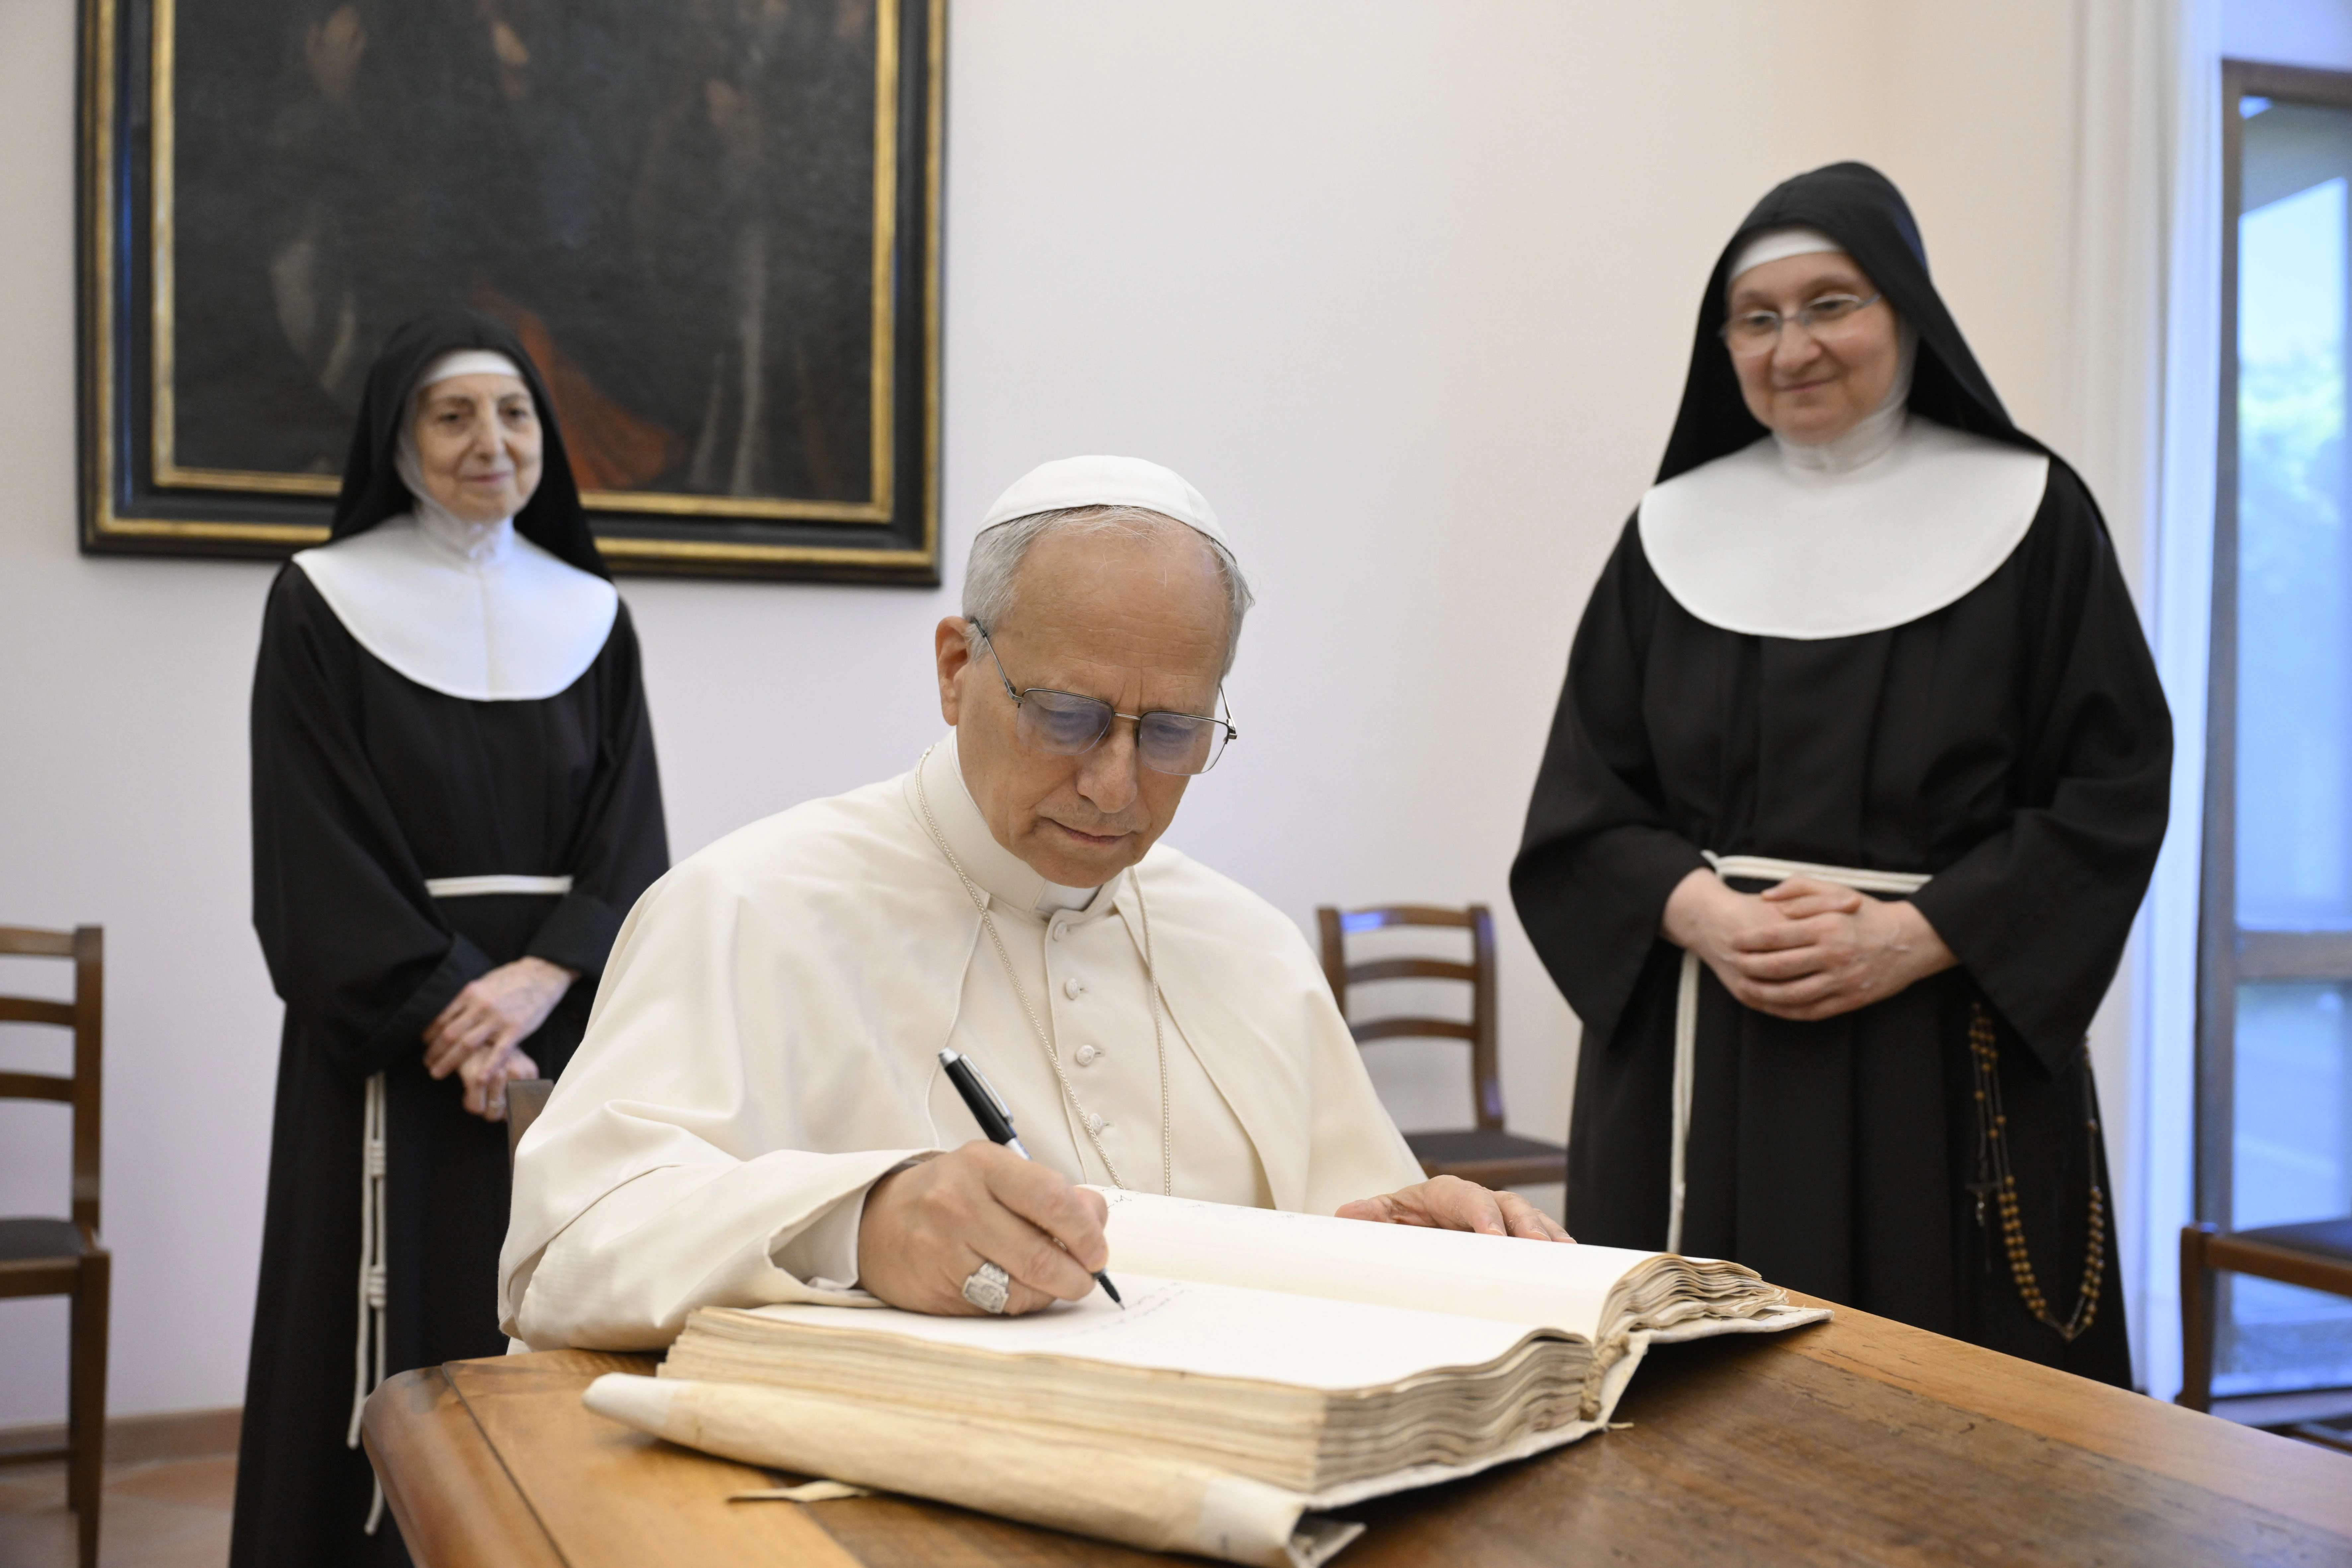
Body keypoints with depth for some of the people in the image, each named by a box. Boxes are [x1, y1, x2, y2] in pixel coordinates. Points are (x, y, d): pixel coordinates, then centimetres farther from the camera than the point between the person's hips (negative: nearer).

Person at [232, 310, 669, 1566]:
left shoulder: (591, 616, 9)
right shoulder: (322, 605, 0)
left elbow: (631, 840, 2)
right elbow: (317, 851, -6)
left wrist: (542, 977, -14)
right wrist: (446, 1012, -15)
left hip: (562, 1018, 3)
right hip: (389, 1035, -2)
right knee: (402, 1333, -1)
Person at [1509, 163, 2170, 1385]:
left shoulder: (2028, 515, 3)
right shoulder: (1672, 534, 10)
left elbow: (2114, 792, -2)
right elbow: (1579, 808, 7)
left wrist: (1908, 938, -13)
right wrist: (1701, 913, -12)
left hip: (1947, 1073, -2)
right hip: (1699, 1074, 2)